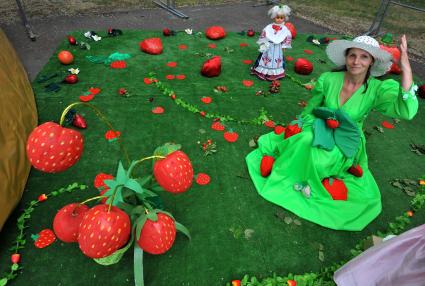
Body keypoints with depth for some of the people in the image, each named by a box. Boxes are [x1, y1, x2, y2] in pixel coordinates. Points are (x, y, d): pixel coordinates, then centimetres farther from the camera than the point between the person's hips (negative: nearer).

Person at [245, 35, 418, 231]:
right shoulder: (328, 79, -9)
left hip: (346, 144, -1)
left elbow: (405, 111, -32)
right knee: (306, 142, -31)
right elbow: (309, 110, 5)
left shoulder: (379, 89, -12)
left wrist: (406, 69, -39)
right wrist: (297, 130, -2)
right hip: (319, 131, 1)